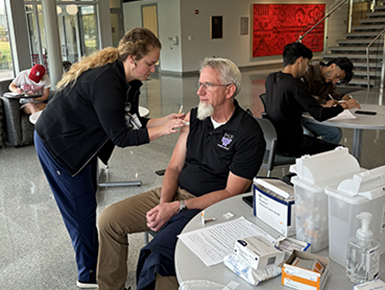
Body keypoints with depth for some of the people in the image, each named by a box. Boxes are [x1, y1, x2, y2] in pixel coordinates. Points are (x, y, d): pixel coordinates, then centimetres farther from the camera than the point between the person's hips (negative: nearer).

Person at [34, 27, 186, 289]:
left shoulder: (129, 81, -4)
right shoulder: (106, 83, -34)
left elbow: (132, 121, -2)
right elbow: (121, 137, -31)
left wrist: (165, 120, -15)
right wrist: (162, 130, -31)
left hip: (82, 143, 9)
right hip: (58, 144, -9)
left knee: (87, 201, 18)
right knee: (81, 207, 1)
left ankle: (92, 257, 36)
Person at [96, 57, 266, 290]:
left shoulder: (249, 134, -15)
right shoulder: (194, 118, 5)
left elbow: (231, 193, -15)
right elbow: (174, 167, 7)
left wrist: (178, 207, -20)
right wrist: (163, 203, -12)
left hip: (210, 207, -6)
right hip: (174, 193, 7)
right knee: (110, 219, -1)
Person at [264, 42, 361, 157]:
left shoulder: (271, 79, 4)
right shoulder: (295, 84, -22)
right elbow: (319, 115, -21)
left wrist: (323, 107, 14)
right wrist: (344, 105, -3)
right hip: (290, 145, -9)